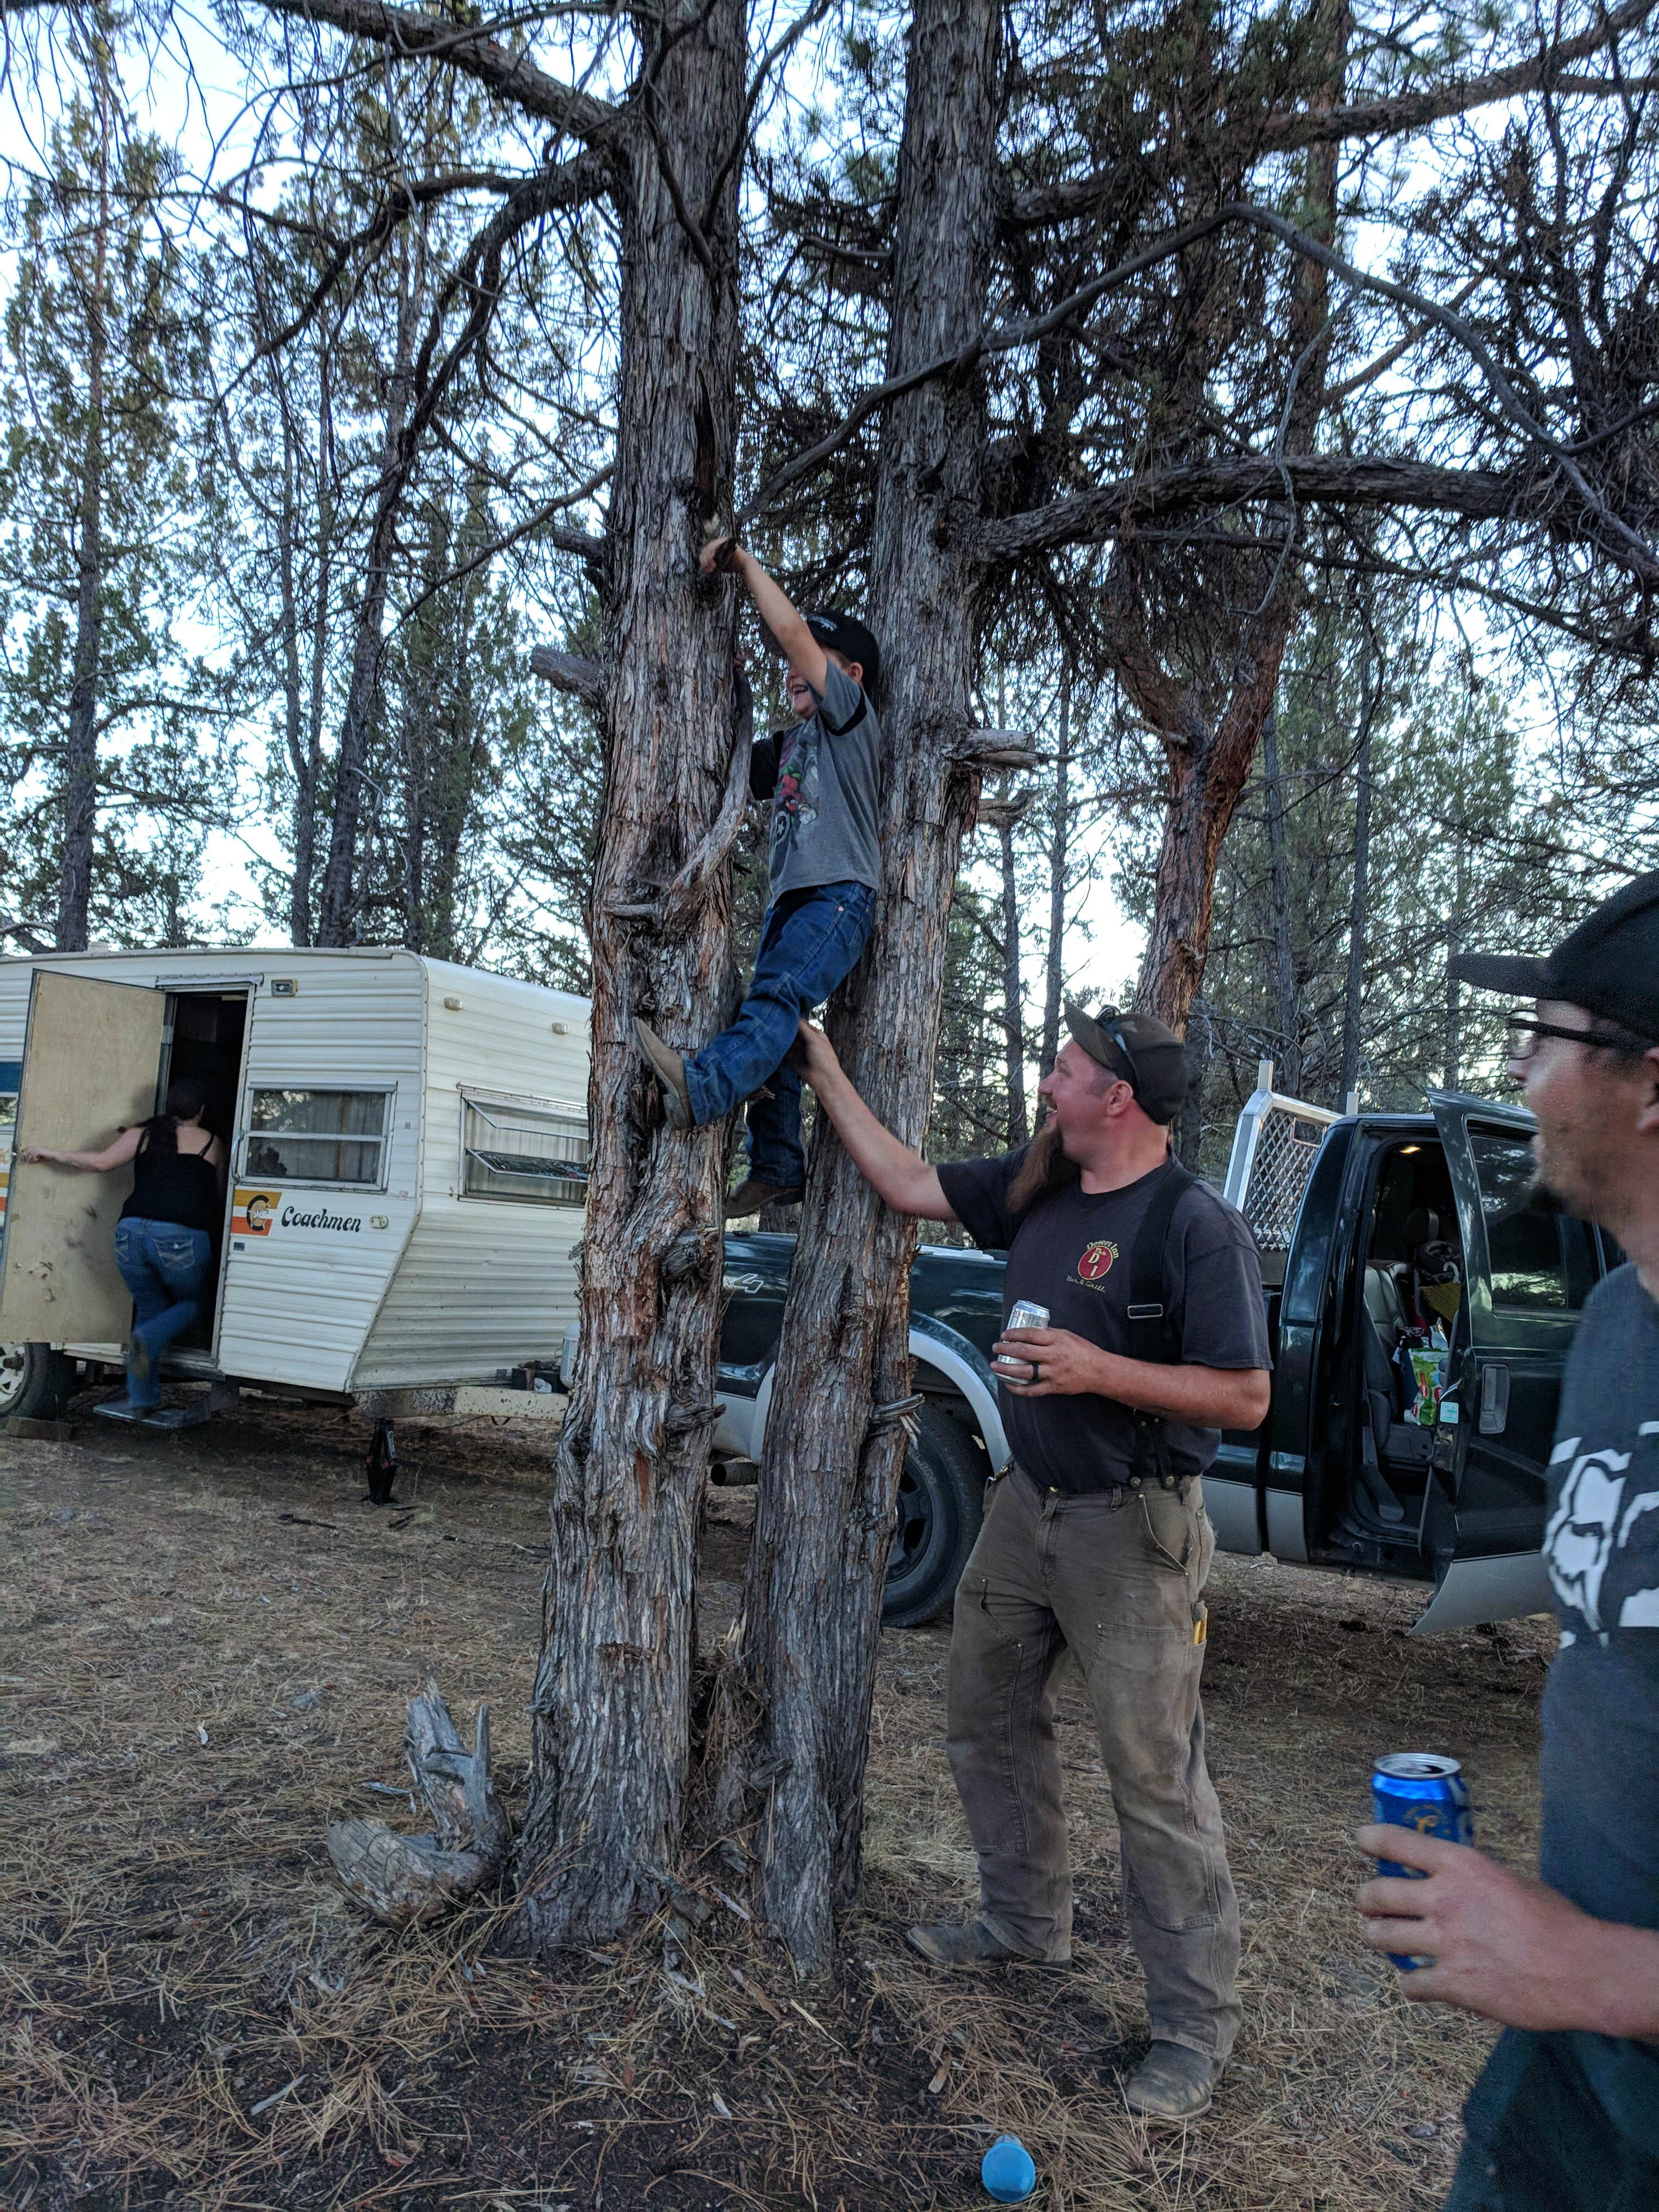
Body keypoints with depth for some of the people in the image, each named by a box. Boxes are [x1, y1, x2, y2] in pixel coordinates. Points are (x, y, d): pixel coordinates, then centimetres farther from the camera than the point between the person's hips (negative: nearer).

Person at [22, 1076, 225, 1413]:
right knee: (188, 1305, 20)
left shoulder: (143, 1133, 14)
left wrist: (52, 1153, 19)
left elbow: (101, 1162, 5)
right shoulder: (212, 1143, 13)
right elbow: (220, 1197, 24)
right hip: (182, 1238, -3)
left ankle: (142, 1397, 15)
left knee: (149, 1308, 20)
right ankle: (145, 1341, -11)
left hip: (132, 1232, 3)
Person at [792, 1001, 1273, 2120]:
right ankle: (1029, 1919, 41)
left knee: (1155, 1775, -1)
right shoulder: (1035, 1188, 4)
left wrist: (1101, 1369, -28)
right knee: (991, 1721, 20)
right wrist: (826, 1071, 10)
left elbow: (1246, 1397, -19)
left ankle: (1197, 2021, 16)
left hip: (1131, 1526, -8)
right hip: (1027, 1504, 8)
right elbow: (908, 1182, 11)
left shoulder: (1197, 1227, -18)